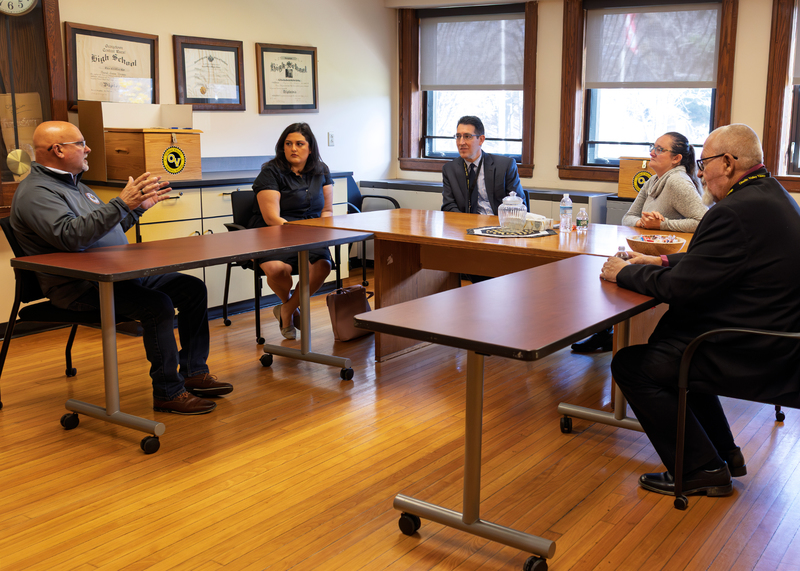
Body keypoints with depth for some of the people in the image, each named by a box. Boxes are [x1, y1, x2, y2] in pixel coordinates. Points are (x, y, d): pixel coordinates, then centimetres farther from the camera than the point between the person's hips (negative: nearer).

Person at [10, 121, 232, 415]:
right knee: (158, 305, -30)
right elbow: (71, 236, -30)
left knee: (193, 288, 1)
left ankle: (194, 372, 6)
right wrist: (122, 204, -34)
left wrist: (139, 206, 21)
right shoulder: (36, 192, -12)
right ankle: (168, 393, -18)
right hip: (81, 288, -10)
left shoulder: (74, 184, 20)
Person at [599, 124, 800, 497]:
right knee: (665, 343, 25)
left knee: (630, 365, -6)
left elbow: (680, 289, -21)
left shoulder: (736, 212, -24)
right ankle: (722, 452, 29)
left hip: (747, 358, -11)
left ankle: (701, 469, 5)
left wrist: (625, 273, -6)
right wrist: (662, 262, 12)